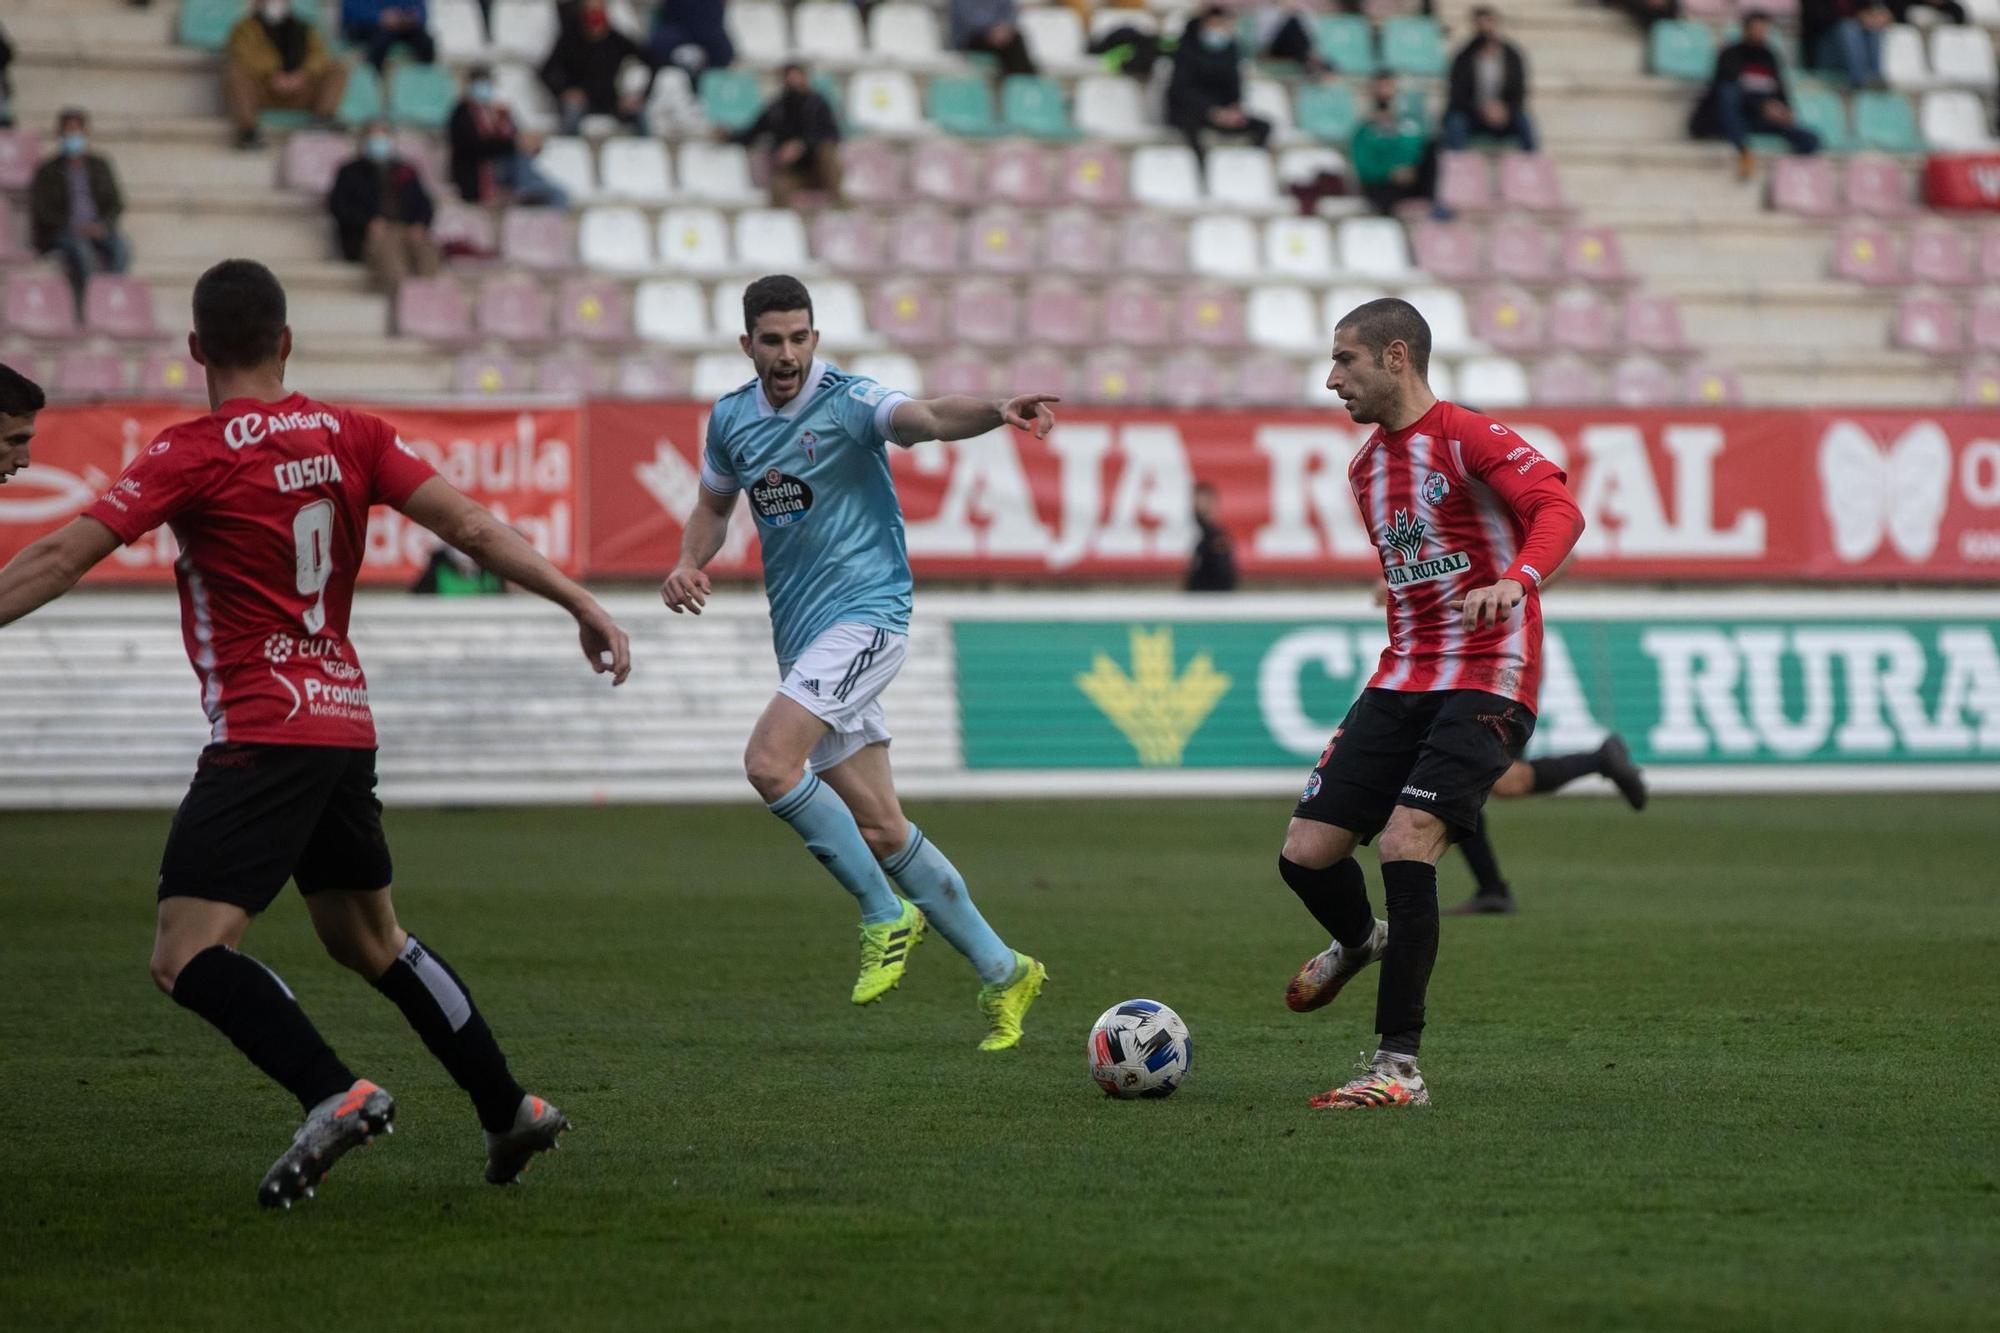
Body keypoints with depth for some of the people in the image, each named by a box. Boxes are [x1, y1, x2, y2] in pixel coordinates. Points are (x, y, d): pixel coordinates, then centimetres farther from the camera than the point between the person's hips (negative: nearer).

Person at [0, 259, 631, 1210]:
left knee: (186, 958, -11)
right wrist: (583, 607, 9)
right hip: (347, 722, 7)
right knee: (367, 939, 24)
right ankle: (509, 1112, 28)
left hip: (264, 734, -7)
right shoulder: (347, 436, 6)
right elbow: (471, 528, 3)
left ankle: (334, 1097, -27)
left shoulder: (194, 454, -9)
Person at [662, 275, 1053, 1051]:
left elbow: (927, 418, -30)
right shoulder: (731, 419, 9)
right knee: (878, 829, 6)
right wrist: (689, 565, 4)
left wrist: (997, 413, -50)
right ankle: (1000, 972, 16)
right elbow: (714, 504, 25)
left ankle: (885, 916, -10)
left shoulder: (847, 402, -11)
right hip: (803, 636, 7)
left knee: (770, 761, -25)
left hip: (864, 613, -7)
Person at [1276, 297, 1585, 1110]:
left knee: (1407, 839, -23)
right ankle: (1360, 942, 36)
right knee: (1306, 852, -1)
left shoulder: (1467, 438, -8)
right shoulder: (1367, 469, 17)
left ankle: (1399, 1067, -18)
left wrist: (1517, 579, -39)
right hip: (1401, 681, 7)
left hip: (1485, 683, -7)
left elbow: (1560, 509, -22)